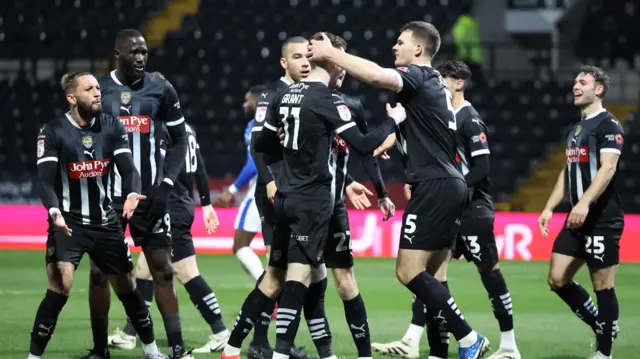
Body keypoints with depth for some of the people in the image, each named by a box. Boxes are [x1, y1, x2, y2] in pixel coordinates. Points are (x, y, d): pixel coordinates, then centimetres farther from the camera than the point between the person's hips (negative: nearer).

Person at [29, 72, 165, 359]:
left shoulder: (112, 127, 1)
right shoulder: (53, 132, -10)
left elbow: (128, 168, -7)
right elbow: (45, 180, -17)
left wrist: (132, 194, -30)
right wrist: (54, 211, -37)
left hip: (105, 222, 4)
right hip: (68, 224, -4)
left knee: (127, 287, 14)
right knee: (59, 288, -20)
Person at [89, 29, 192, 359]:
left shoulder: (161, 90, 1)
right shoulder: (97, 91, 0)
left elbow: (179, 141, 7)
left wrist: (166, 184, -4)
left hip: (149, 193, 0)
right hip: (107, 194, 0)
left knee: (163, 270, -2)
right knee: (99, 271, 0)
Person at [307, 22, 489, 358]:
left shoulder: (418, 76, -9)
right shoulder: (434, 82, 19)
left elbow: (376, 75, -29)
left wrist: (330, 53, -20)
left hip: (434, 186, -10)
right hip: (450, 185, 10)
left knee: (409, 272, -10)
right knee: (432, 278, 8)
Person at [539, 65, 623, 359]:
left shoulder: (608, 124, -8)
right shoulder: (575, 130, 19)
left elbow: (608, 168, -19)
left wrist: (584, 203, -30)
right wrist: (549, 208, 16)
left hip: (602, 219, -9)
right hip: (578, 220, 9)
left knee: (602, 285, -5)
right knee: (557, 279, 5)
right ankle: (601, 327, 19)